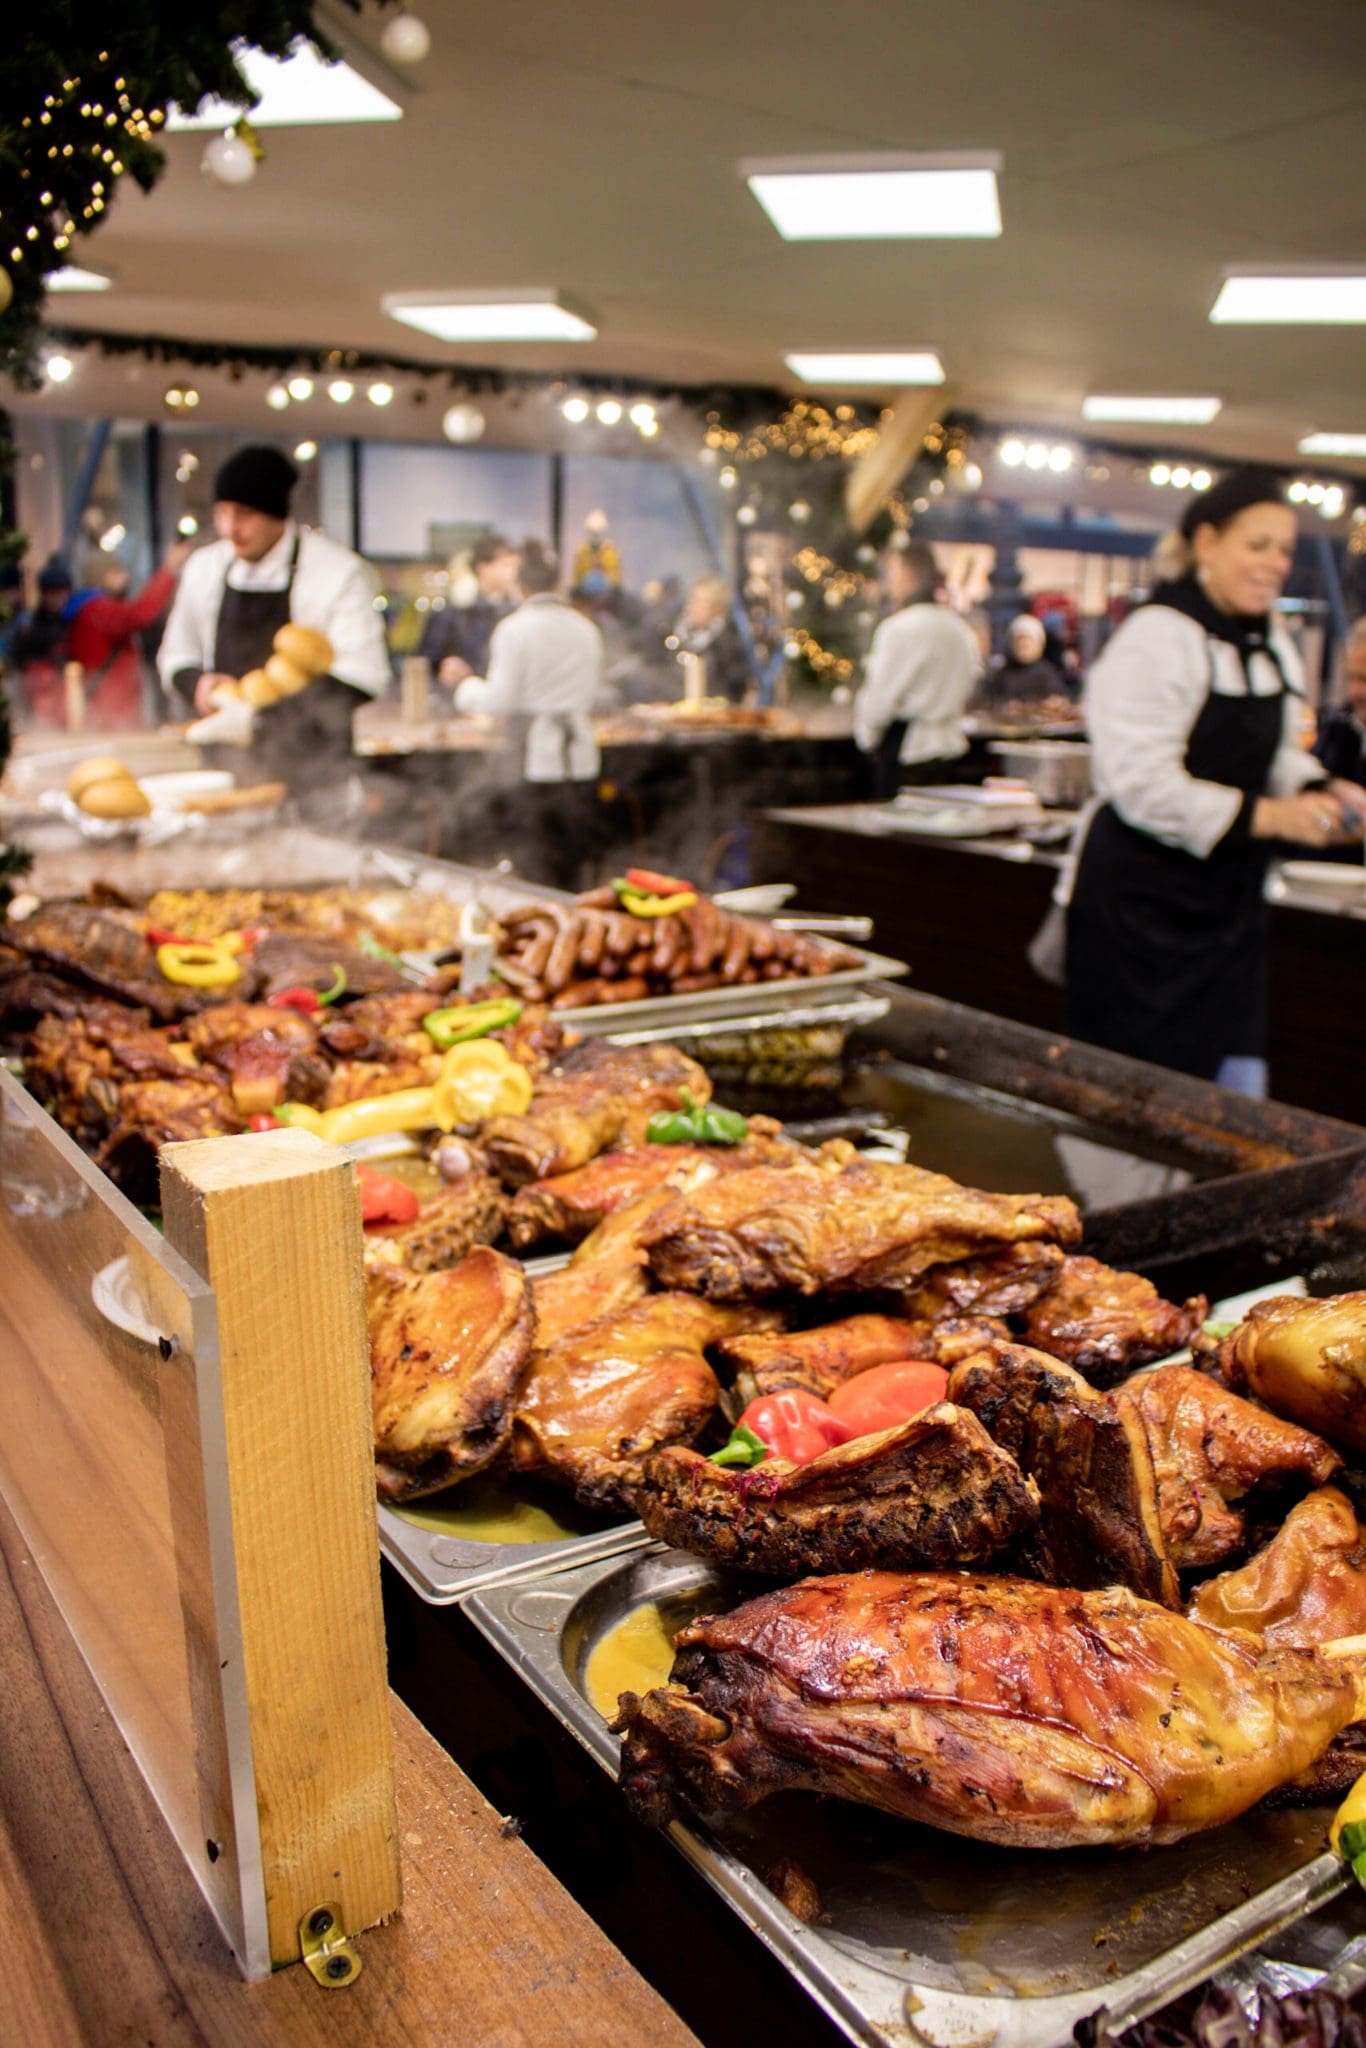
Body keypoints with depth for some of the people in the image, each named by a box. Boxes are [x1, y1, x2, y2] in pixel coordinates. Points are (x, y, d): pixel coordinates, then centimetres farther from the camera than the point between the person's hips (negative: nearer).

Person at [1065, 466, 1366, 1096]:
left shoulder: (1271, 643, 11)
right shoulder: (1155, 639, -16)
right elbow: (1142, 785, -22)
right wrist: (1265, 815, -25)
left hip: (1229, 895, 8)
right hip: (1142, 896, -8)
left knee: (1237, 1084, 8)